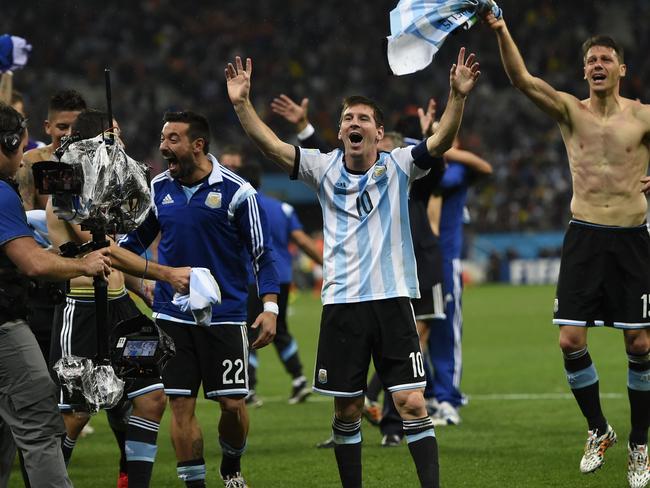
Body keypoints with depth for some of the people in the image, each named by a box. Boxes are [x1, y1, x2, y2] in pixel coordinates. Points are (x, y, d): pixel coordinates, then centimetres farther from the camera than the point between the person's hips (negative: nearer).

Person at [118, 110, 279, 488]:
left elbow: (262, 253, -5)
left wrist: (270, 307, -13)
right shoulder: (158, 187, 4)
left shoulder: (237, 191, -9)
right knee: (181, 404, 0)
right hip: (172, 317, 3)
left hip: (224, 316, -3)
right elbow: (135, 239, 18)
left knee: (233, 403, -2)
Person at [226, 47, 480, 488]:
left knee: (412, 403, -8)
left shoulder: (397, 167, 2)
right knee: (346, 410, 6)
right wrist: (242, 103, -17)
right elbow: (271, 145, -4)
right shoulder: (324, 169, 6)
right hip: (341, 303, 2)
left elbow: (441, 141, -13)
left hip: (392, 299, -2)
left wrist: (458, 97, -29)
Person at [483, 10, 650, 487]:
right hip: (585, 237, 1)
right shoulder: (570, 110, 2)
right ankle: (599, 431, 16)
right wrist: (502, 32, -27)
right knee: (570, 340, -4)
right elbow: (522, 80, -13)